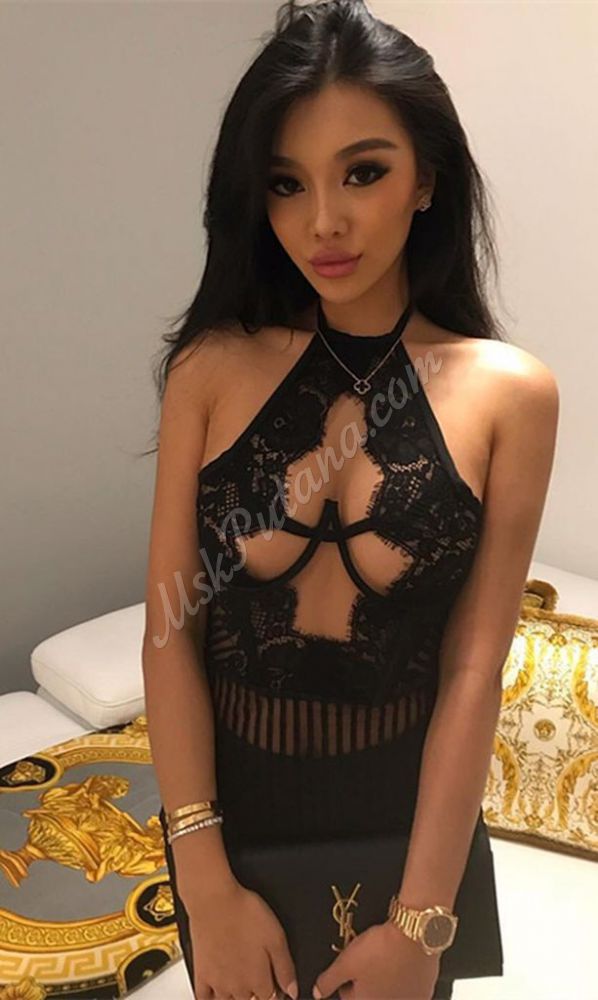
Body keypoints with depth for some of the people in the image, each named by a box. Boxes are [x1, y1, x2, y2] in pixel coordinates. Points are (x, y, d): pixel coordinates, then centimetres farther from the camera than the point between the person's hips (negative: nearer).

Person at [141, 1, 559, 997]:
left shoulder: (511, 393, -13)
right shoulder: (212, 367, -11)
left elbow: (473, 669, -13)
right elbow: (170, 631, -10)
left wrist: (421, 919, -10)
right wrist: (207, 885, -11)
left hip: (404, 803, 0)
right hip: (230, 792, 1)